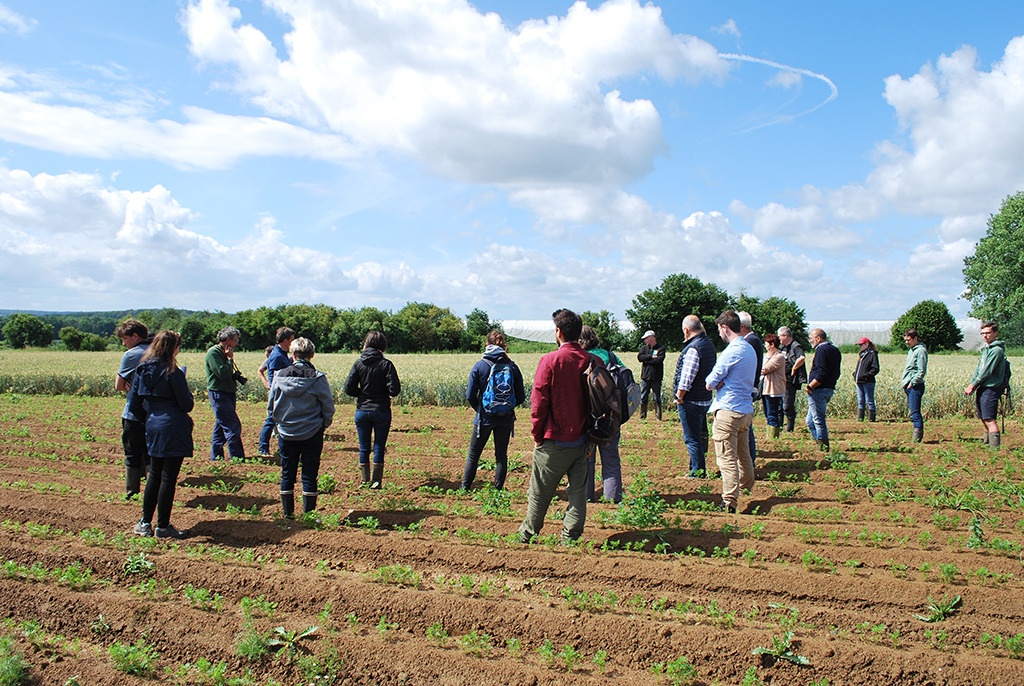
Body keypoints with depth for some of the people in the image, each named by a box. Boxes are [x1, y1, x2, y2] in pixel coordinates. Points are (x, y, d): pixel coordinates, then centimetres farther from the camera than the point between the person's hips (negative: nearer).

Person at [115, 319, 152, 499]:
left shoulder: (131, 355, -12)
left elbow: (119, 385, -7)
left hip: (134, 415, -5)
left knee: (133, 456, 7)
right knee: (151, 454, 13)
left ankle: (132, 493, 14)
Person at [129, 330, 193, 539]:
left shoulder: (142, 371, 6)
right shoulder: (172, 372, -13)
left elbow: (135, 405, 10)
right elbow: (186, 404, -13)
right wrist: (189, 396, 8)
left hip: (153, 429, 7)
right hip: (174, 431, -7)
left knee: (154, 475, 18)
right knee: (168, 477, 0)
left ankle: (145, 523, 22)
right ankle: (163, 526, 6)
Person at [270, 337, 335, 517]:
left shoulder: (280, 376, -4)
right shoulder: (317, 378, -12)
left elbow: (271, 405, 5)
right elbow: (328, 407, -7)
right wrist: (324, 424, 10)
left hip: (286, 433, 2)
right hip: (312, 433, -2)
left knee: (287, 475, 13)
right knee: (309, 475, 5)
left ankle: (287, 513, 18)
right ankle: (308, 514, 8)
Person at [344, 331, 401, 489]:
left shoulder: (359, 363, -4)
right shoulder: (386, 364, -11)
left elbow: (349, 388, -7)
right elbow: (394, 390, -15)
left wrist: (363, 394, 9)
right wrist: (383, 392, 6)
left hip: (362, 411, 2)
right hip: (381, 411, -2)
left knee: (364, 447, 12)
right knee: (379, 447, 8)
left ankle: (365, 480, 17)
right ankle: (376, 481, 9)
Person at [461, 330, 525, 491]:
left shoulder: (479, 366, -9)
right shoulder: (512, 367, -4)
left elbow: (470, 396, -8)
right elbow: (521, 397, -1)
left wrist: (479, 409, 8)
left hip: (485, 418, -1)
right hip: (506, 419, 1)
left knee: (473, 454, 13)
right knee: (501, 455, 13)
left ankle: (465, 487, 19)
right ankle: (498, 489, 16)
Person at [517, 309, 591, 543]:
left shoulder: (550, 361, -13)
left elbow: (538, 403, -12)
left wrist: (537, 436, 0)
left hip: (555, 442, -3)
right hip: (582, 440, 4)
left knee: (540, 492, 11)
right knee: (578, 491, 12)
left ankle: (527, 535, 24)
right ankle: (570, 537, 16)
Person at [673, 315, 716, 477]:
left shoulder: (693, 348, -22)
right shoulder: (709, 344, 9)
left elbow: (686, 379, -24)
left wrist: (679, 397, -13)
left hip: (691, 401, -10)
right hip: (705, 399, 10)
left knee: (691, 438, 0)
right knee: (701, 435, 19)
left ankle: (698, 472, 6)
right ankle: (701, 468, 29)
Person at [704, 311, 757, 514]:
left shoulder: (732, 351, -16)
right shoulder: (750, 349, 13)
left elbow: (709, 384, -13)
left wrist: (717, 383, 6)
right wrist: (723, 383, -3)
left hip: (728, 411, -9)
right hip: (746, 409, 9)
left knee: (727, 458, -7)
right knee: (743, 454, 22)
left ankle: (729, 502, -8)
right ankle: (747, 489, 36)